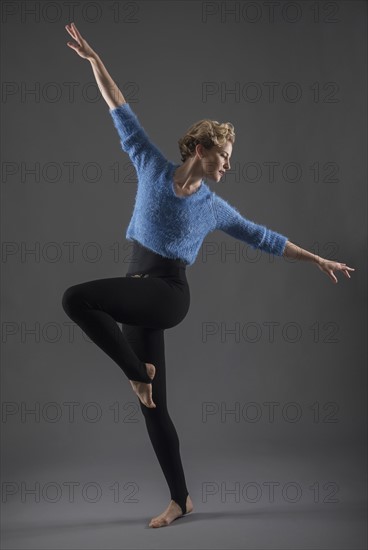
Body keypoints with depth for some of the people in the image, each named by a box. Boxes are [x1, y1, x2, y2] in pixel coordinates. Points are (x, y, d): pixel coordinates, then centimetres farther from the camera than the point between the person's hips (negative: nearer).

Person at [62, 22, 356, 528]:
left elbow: (264, 237, 11)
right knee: (154, 407, 5)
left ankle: (137, 371, -8)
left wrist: (318, 260, 13)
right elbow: (122, 112, 8)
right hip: (138, 295, 3)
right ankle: (181, 500, 20)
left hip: (167, 295, -2)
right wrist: (93, 59, 8)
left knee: (76, 297, -29)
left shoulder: (215, 208, 2)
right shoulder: (153, 167, 3)